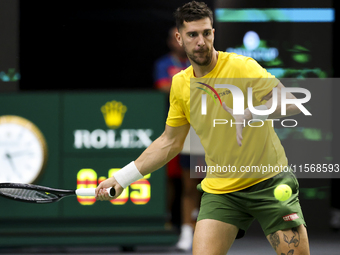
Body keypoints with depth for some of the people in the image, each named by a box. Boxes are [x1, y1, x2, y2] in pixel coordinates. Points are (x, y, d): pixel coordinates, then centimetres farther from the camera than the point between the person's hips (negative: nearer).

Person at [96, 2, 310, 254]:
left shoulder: (241, 67, -12)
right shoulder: (180, 84, 4)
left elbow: (291, 103, -21)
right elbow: (170, 143, 16)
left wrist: (250, 114, -39)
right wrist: (122, 178, 13)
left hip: (269, 182, -3)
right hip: (220, 191, 3)